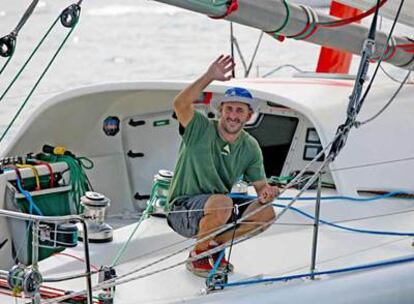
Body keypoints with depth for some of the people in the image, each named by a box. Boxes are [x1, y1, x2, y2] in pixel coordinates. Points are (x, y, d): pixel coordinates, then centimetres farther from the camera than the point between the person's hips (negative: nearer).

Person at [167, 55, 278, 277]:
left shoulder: (250, 148, 3)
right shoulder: (201, 129, -11)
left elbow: (260, 185, 2)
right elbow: (180, 104, -31)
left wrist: (265, 193, -22)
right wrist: (209, 77, -38)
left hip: (221, 210, 5)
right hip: (182, 209, -5)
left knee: (266, 214, -15)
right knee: (222, 202, -36)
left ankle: (214, 246, 6)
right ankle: (197, 256, -10)